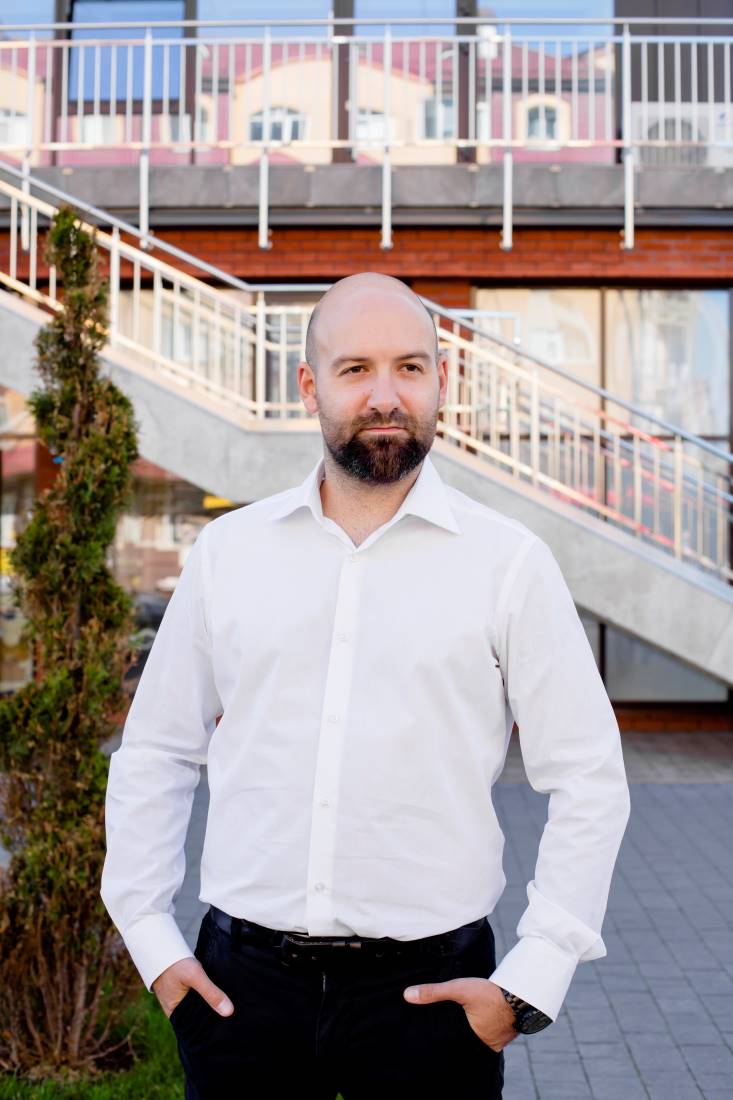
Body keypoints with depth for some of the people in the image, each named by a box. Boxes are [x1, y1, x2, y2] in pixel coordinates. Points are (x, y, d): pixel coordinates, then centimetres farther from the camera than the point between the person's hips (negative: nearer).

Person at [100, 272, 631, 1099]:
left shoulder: (510, 563, -3)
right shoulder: (228, 550, 4)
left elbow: (588, 781, -1)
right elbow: (153, 754, 10)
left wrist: (531, 981, -6)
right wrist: (151, 938, 4)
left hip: (429, 989, -1)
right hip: (242, 981, 2)